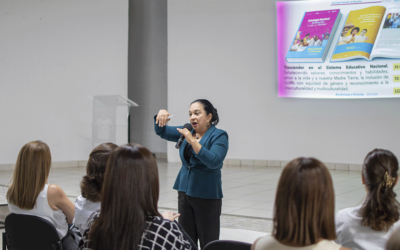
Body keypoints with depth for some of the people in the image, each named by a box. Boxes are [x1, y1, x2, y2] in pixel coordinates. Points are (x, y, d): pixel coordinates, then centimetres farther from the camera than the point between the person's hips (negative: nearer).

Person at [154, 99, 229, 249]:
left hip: (207, 196, -6)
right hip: (185, 192, 6)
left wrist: (192, 141, -31)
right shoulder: (187, 131, 8)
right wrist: (161, 116, -12)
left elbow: (214, 162, -24)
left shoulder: (219, 136, -10)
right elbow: (162, 132, 10)